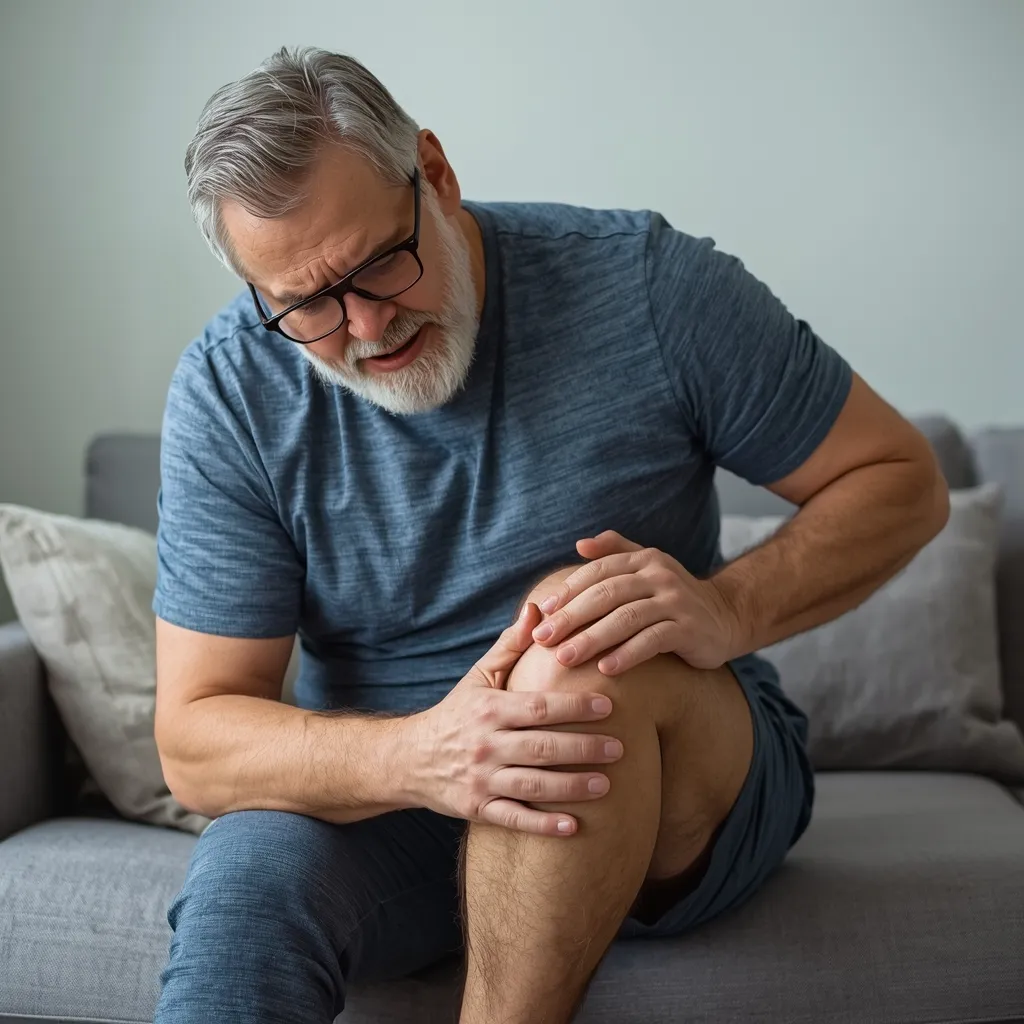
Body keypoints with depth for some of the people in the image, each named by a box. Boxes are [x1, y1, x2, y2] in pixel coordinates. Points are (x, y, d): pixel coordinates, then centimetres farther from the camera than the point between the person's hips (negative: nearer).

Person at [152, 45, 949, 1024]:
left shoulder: (644, 283, -12)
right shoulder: (228, 393, -9)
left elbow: (903, 480, -6)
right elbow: (195, 741, -11)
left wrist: (728, 610, -26)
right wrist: (415, 756, -32)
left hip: (686, 782, 1)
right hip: (377, 791, 0)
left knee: (596, 659, -34)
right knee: (243, 880, -31)